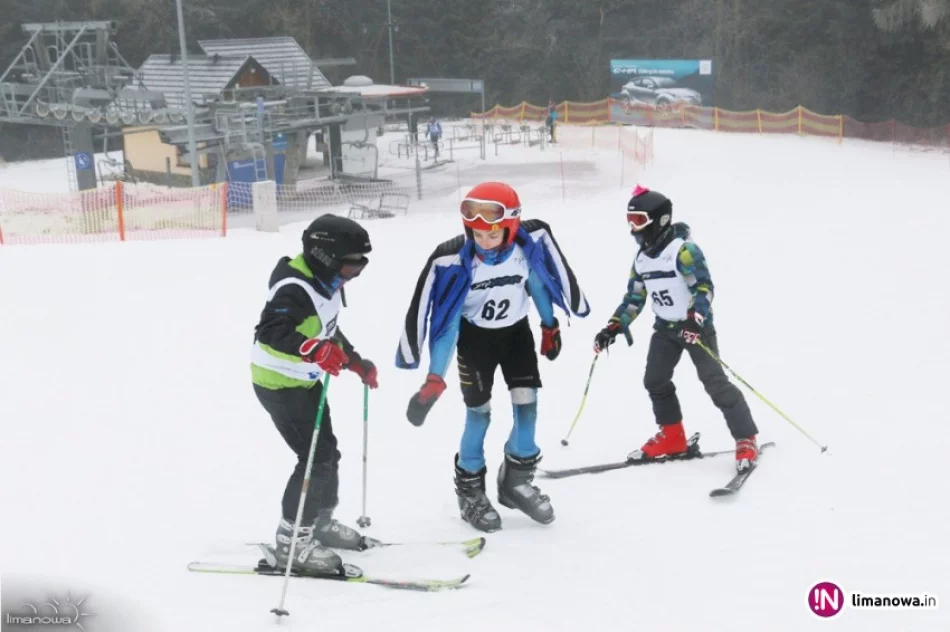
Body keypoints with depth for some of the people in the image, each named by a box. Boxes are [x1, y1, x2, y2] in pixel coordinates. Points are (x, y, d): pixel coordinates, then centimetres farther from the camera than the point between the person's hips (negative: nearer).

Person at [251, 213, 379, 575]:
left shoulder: (325, 282, 3)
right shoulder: (294, 289, -27)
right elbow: (270, 333, -40)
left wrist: (355, 361, 19)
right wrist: (314, 350, -53)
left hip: (305, 380, 10)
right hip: (278, 383, -10)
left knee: (327, 452, 18)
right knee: (316, 457, -12)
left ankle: (319, 521, 38)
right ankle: (292, 542, -2)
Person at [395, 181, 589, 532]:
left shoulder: (531, 242, -26)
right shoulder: (454, 260, -33)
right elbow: (446, 321, -28)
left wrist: (550, 325, 9)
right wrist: (435, 379, -32)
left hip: (516, 330, 3)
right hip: (474, 335, -3)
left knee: (527, 402, 1)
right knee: (479, 412, -3)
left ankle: (517, 480, 23)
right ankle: (470, 491, 17)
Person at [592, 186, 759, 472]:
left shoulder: (684, 250, -18)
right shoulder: (641, 259, 6)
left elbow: (704, 287, -24)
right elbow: (634, 297, 14)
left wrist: (696, 320, -37)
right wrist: (613, 327, 6)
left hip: (696, 324, -8)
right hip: (665, 327, 8)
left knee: (715, 382, -12)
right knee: (654, 380, 7)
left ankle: (746, 440, -5)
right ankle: (672, 438, 21)